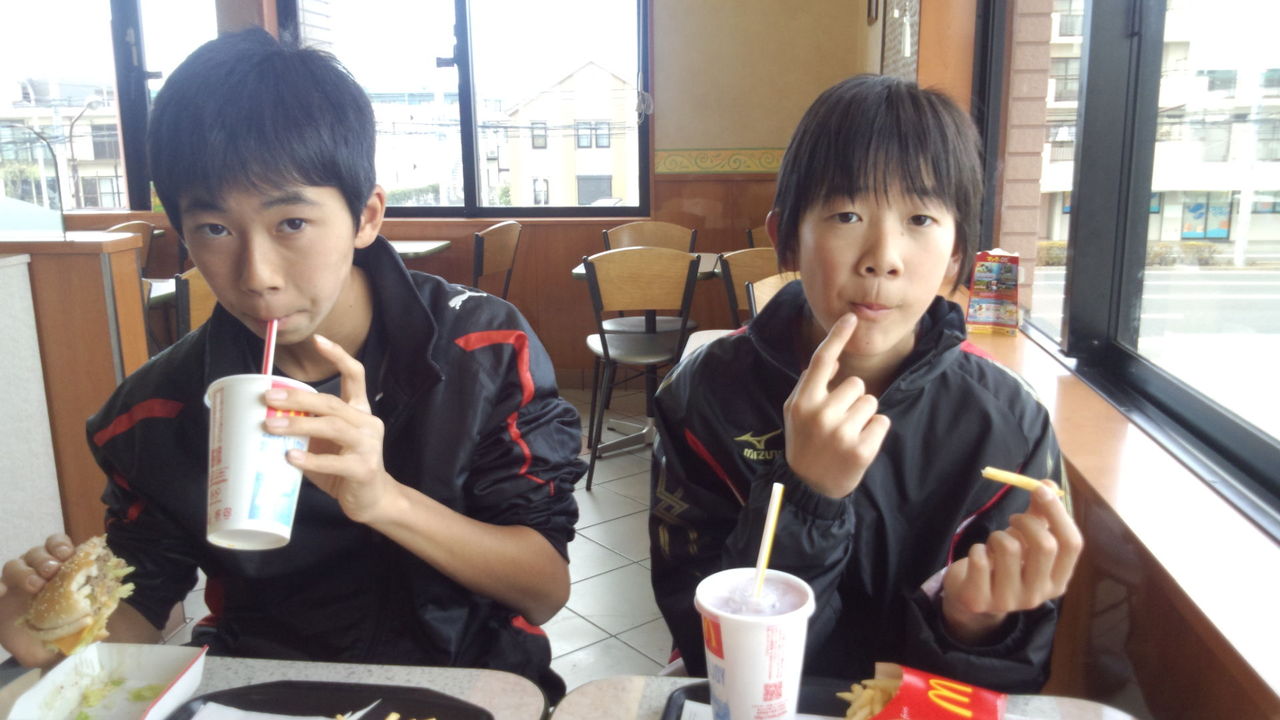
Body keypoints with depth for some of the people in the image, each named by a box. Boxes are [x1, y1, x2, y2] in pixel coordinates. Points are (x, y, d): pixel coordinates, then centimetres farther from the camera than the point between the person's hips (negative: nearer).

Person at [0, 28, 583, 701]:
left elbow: (547, 589, -13)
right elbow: (141, 607, 6)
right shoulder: (157, 412, -6)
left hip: (465, 677, -1)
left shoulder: (485, 349, -13)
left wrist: (384, 498, -28)